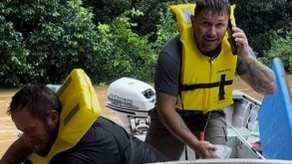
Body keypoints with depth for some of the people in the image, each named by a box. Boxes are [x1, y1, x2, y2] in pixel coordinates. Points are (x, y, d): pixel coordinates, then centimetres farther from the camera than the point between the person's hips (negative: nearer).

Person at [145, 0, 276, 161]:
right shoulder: (172, 55, -31)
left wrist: (247, 58, -35)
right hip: (172, 116, -2)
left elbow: (269, 88, -18)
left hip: (210, 116, 2)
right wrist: (195, 144, -35)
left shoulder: (235, 46, -21)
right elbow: (166, 108, -25)